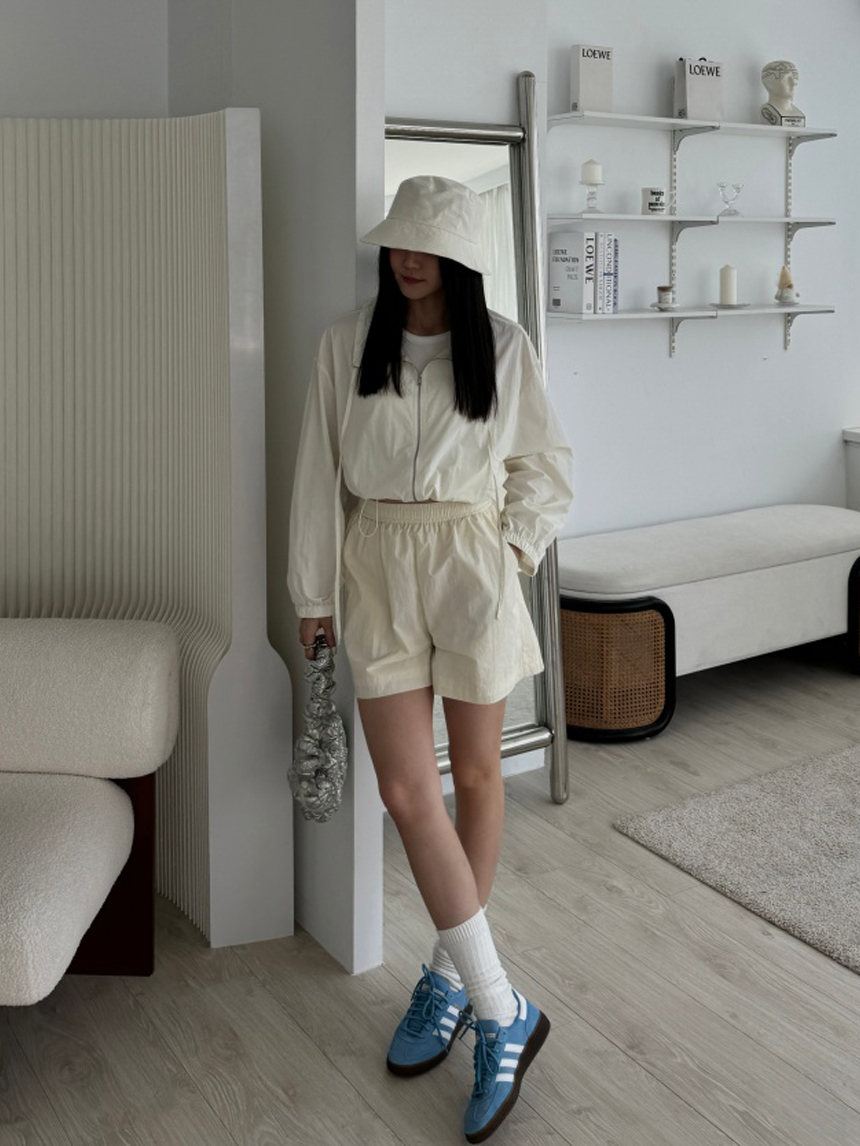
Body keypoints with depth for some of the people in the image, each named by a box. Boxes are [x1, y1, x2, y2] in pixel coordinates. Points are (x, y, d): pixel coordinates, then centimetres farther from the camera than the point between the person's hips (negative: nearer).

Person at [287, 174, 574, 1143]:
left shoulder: (503, 347, 1)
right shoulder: (348, 343, 2)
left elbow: (545, 464, 10)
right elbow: (320, 471, 4)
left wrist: (514, 547, -1)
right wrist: (314, 589, 4)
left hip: (471, 565, 0)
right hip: (378, 566, 1)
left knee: (476, 775, 8)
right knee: (407, 791, -5)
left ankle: (451, 974, 26)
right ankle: (501, 1010, 7)